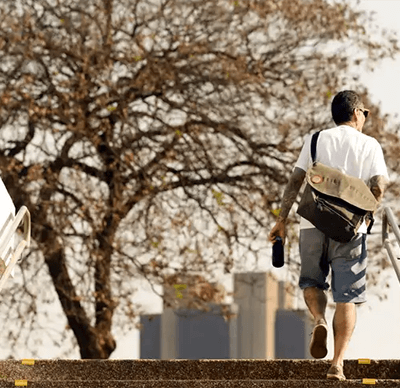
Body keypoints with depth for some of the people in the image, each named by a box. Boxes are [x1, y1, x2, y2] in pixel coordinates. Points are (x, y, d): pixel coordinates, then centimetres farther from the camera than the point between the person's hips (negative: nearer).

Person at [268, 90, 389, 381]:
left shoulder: (317, 140, 8)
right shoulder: (369, 145, 4)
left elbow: (295, 181, 2)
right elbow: (378, 188, -6)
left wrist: (282, 220, 4)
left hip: (313, 224, 1)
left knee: (312, 281, 21)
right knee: (346, 296, 3)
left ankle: (319, 320, -10)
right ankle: (338, 364, -4)